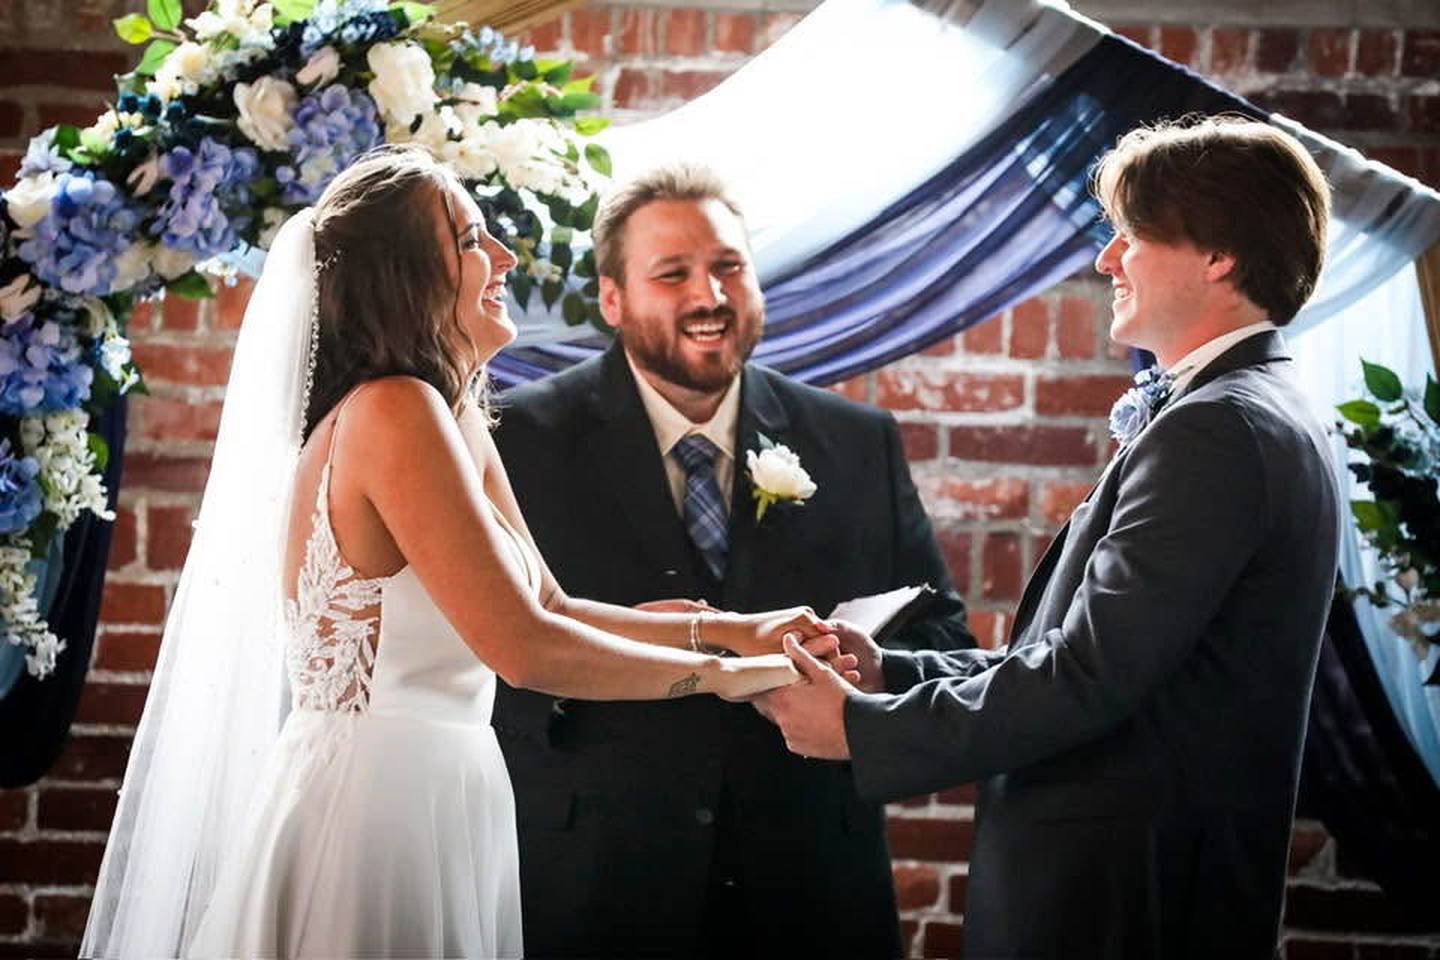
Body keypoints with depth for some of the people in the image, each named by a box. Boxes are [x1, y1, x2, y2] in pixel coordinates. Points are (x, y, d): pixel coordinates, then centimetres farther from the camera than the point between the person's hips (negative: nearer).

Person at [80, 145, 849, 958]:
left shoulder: (454, 417, 13)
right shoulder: (396, 411, -16)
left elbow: (554, 608, 15)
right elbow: (526, 646, -21)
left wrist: (741, 631, 7)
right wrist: (723, 673, -11)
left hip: (433, 812, 9)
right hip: (382, 808, -9)